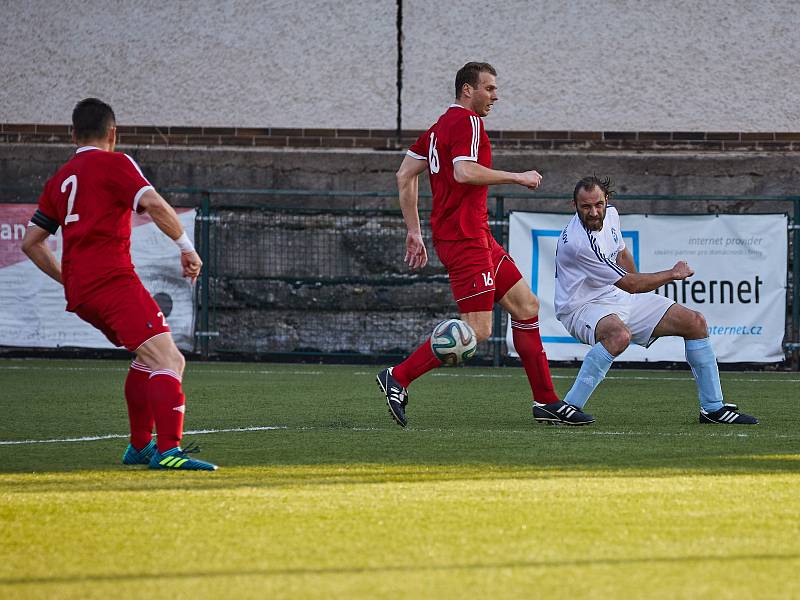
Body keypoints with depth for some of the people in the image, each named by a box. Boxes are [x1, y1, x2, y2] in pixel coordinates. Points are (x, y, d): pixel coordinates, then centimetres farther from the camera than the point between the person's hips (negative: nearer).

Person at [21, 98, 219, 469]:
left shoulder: (59, 180, 22)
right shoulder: (114, 163, 2)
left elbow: (31, 242, 26)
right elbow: (153, 204, -14)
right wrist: (186, 247, -6)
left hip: (79, 294, 8)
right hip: (112, 280, -8)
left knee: (147, 357, 24)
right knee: (167, 360, -16)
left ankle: (139, 446, 24)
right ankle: (168, 450, -30)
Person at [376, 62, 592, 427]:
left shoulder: (441, 126, 18)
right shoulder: (467, 122, -10)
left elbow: (405, 175, 17)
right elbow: (464, 172, -26)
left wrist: (414, 232, 18)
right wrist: (517, 177, -15)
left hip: (476, 237, 11)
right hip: (465, 237, -11)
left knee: (526, 306, 11)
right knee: (477, 330, -12)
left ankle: (545, 401, 13)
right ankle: (398, 378, -8)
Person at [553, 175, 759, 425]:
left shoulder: (610, 214, -2)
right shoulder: (579, 242, -29)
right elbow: (629, 284, -22)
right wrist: (673, 274, -11)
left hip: (618, 297, 9)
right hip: (582, 307, -9)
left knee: (695, 323, 3)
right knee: (619, 334, -44)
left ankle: (713, 408, 11)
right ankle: (568, 408, -39)